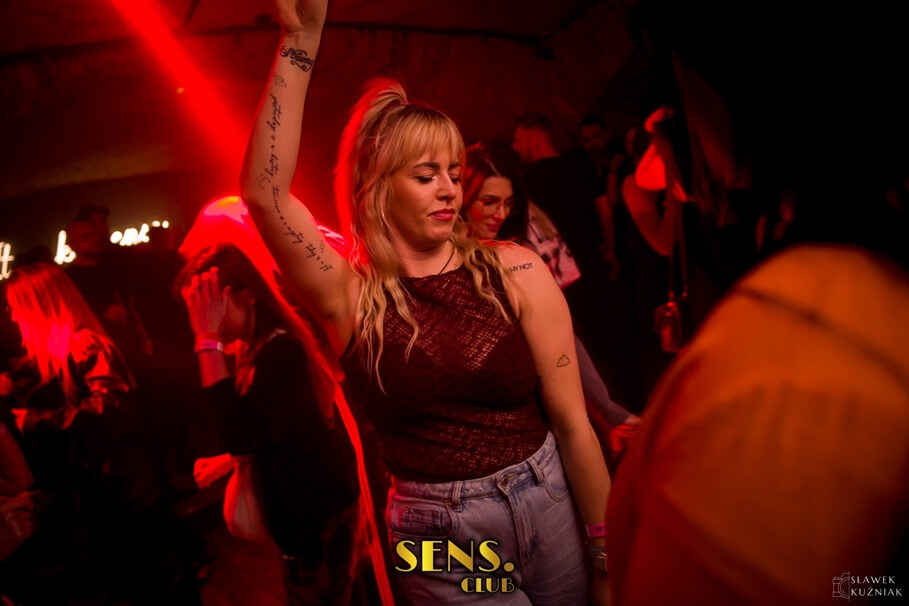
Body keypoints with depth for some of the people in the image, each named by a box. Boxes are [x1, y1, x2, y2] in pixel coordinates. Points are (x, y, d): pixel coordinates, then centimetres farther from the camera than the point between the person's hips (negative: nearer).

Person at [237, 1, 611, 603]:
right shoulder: (349, 296, -8)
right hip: (437, 537, -1)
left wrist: (609, 551, -2)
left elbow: (573, 423, -7)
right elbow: (263, 192, -22)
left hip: (550, 504, 1)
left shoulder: (515, 271, -8)